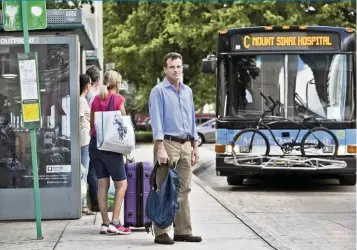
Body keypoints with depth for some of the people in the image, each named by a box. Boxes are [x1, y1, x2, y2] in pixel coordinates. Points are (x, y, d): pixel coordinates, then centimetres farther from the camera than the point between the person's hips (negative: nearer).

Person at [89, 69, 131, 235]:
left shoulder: (96, 100, 10)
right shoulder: (118, 99, -6)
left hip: (95, 144, 6)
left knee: (102, 184, 8)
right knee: (121, 184, 1)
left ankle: (105, 223, 8)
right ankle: (114, 222, -7)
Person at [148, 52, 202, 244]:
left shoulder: (187, 91, 16)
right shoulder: (158, 91, -5)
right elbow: (156, 121, -12)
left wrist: (195, 146, 15)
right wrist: (161, 148, -20)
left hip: (186, 144, 6)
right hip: (168, 143, -6)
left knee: (183, 190, 7)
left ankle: (183, 231, 12)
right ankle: (161, 233, -3)